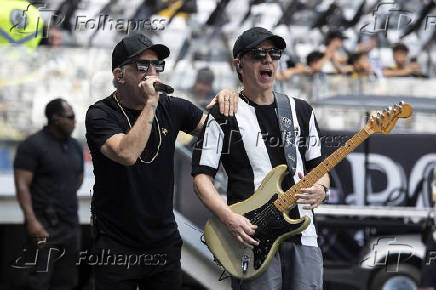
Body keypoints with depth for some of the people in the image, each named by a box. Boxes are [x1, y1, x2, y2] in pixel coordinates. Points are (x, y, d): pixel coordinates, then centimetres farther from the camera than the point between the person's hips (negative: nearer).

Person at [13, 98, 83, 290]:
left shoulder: (75, 146, 14)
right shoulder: (33, 145, -7)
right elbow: (22, 185, -14)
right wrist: (31, 220, -23)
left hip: (71, 224, 7)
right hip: (44, 227, -7)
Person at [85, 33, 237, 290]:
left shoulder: (171, 108, 4)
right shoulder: (101, 114, -11)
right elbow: (127, 154, -28)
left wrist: (223, 103, -6)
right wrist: (150, 103, -25)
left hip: (165, 244, 5)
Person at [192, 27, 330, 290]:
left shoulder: (301, 111, 15)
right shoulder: (223, 117, 1)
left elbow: (318, 166, 19)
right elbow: (202, 176, -3)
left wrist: (320, 189, -4)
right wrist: (229, 217, -17)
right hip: (253, 238, -4)